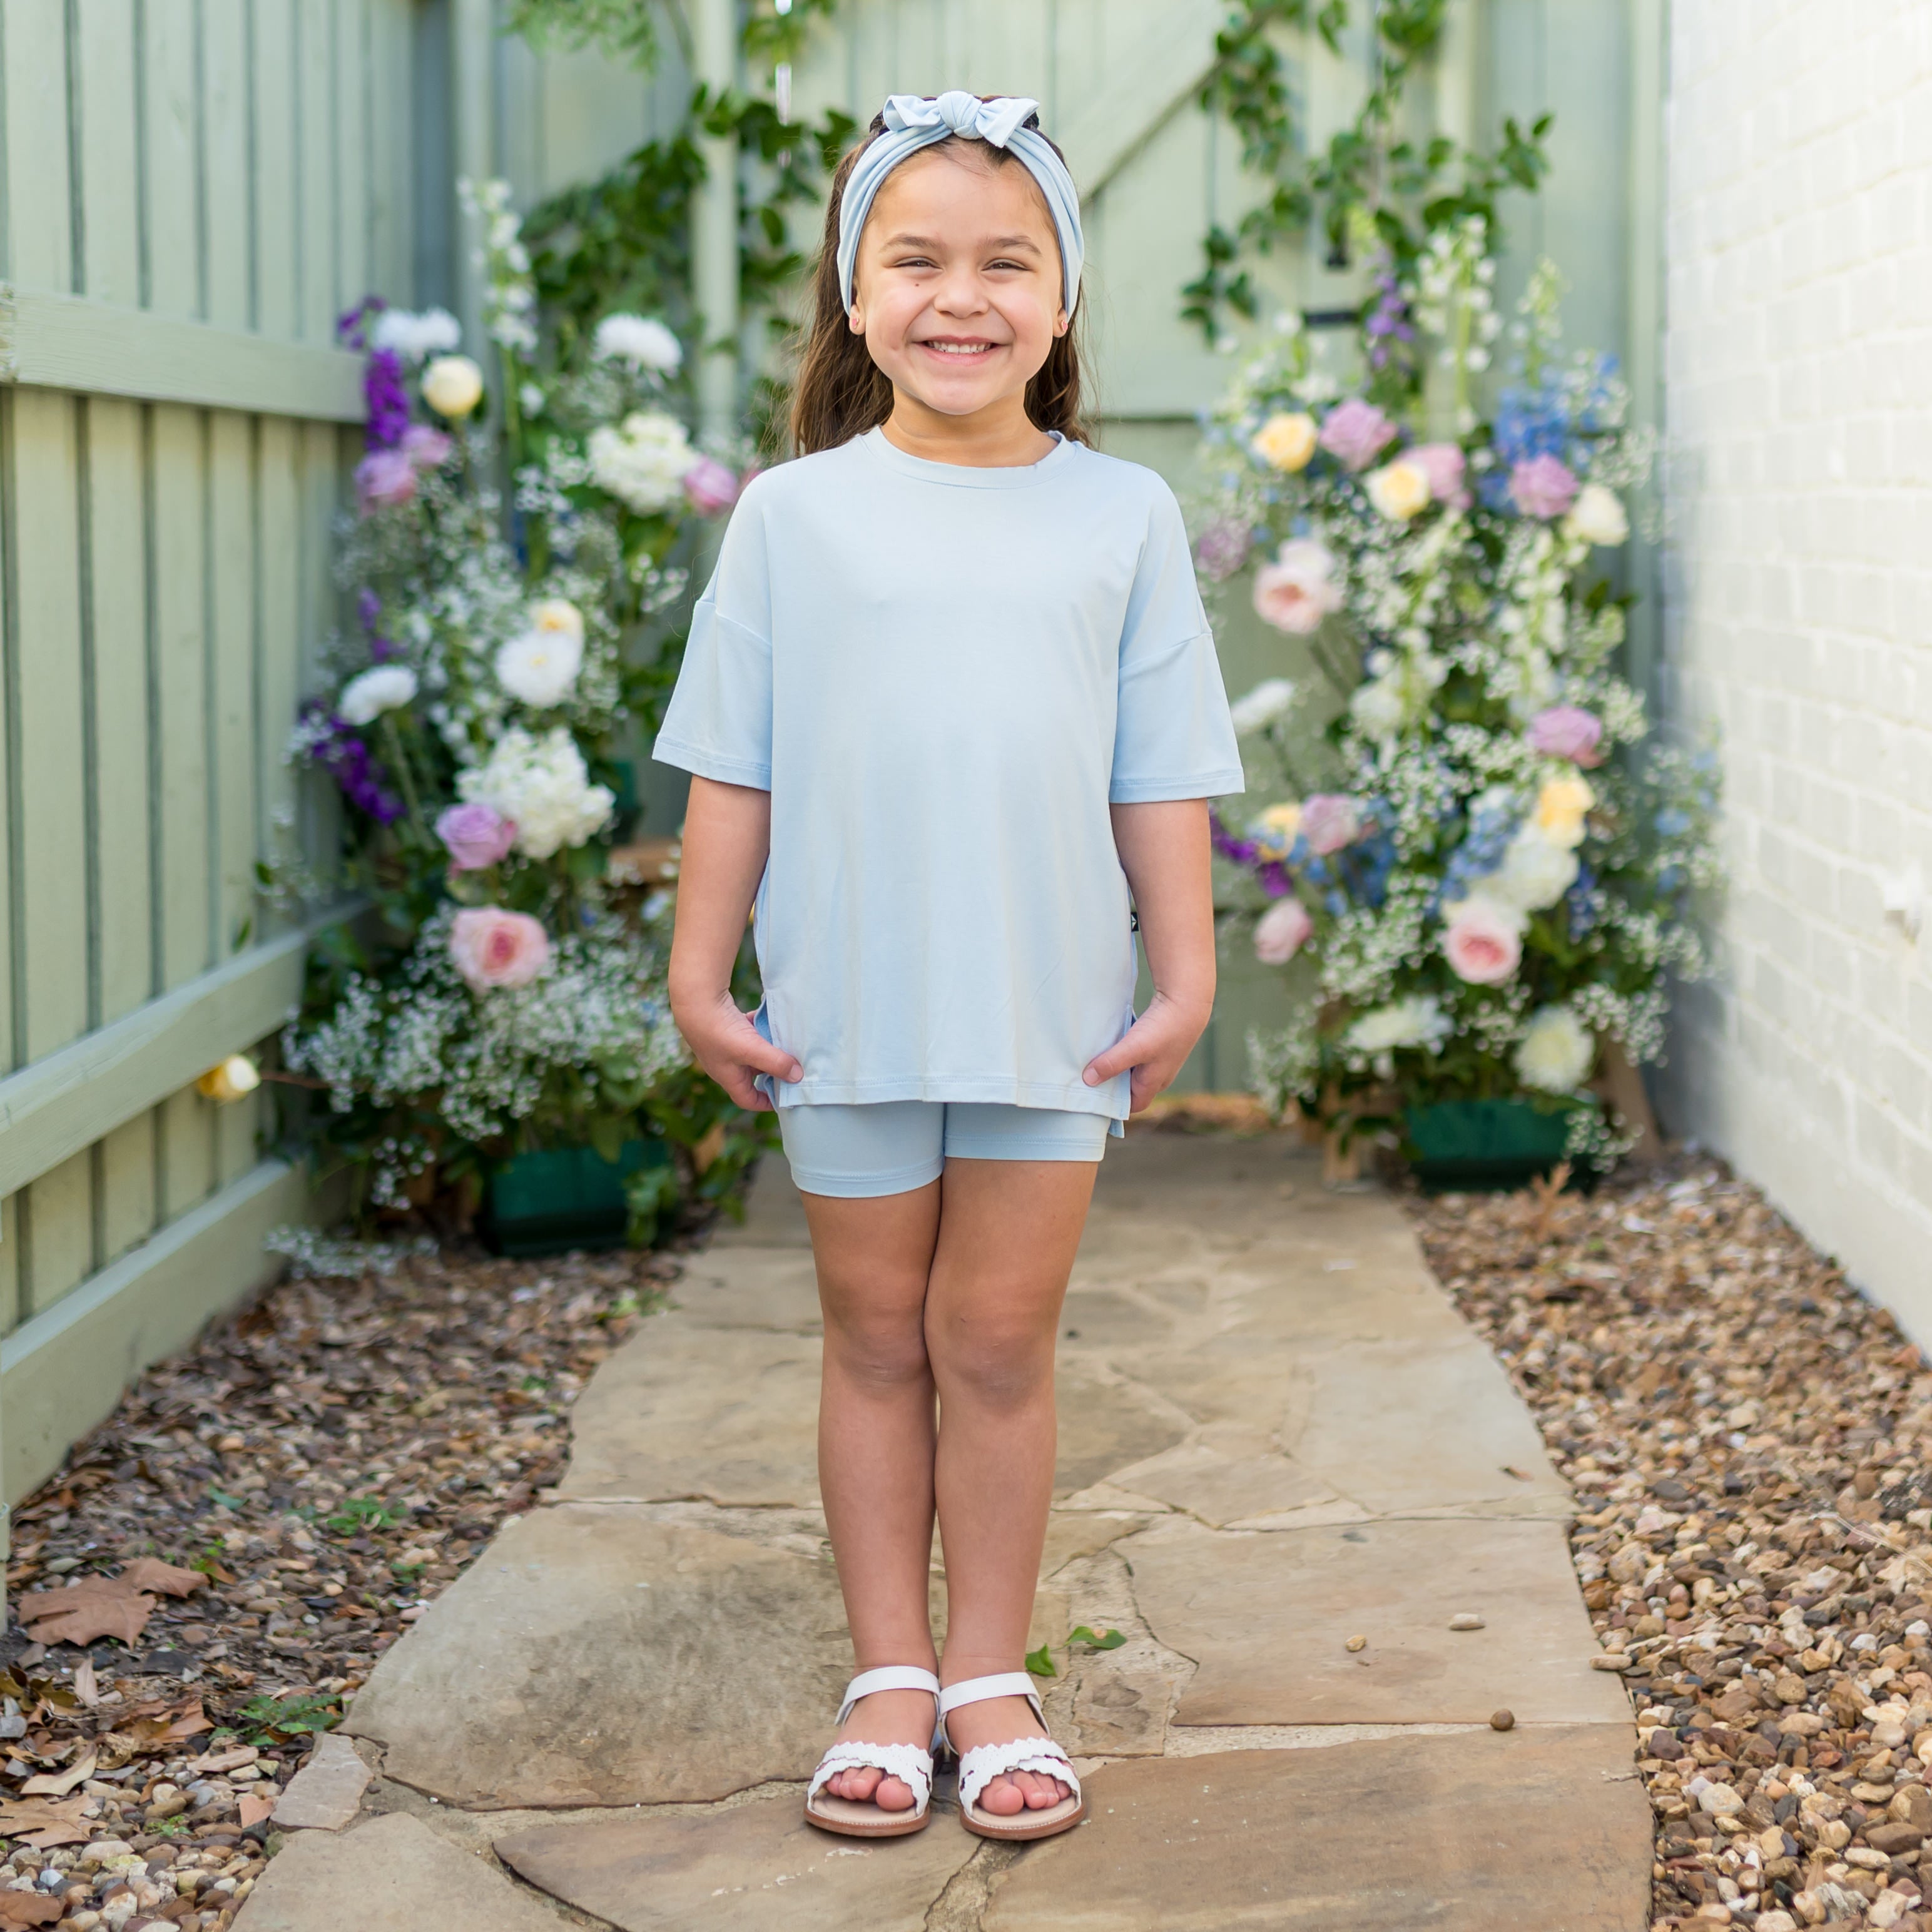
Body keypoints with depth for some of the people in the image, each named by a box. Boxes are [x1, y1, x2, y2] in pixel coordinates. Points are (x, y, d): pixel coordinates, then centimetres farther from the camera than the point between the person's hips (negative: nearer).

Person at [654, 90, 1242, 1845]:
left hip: (1050, 1012, 0)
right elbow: (734, 767, 2)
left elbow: (1162, 776, 4)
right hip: (849, 1011, 0)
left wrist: (1186, 976, 2)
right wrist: (698, 975, 1)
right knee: (876, 1333, 9)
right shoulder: (795, 515, 0)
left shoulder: (1121, 516, 2)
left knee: (998, 1338, 5)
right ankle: (891, 1676, 20)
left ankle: (989, 1674, 17)